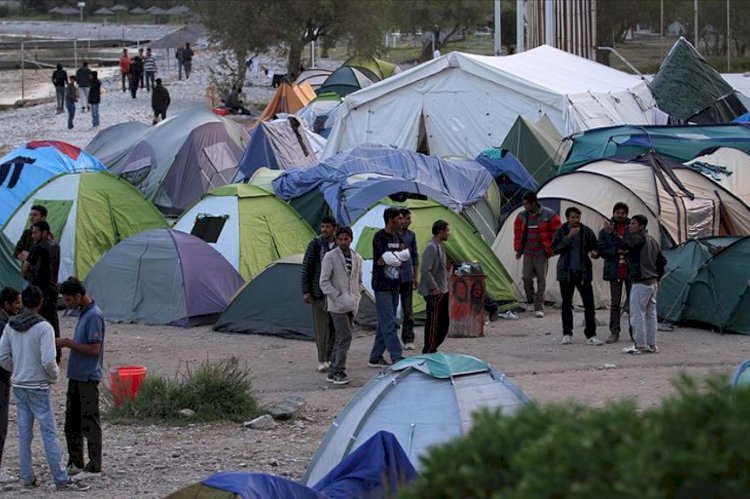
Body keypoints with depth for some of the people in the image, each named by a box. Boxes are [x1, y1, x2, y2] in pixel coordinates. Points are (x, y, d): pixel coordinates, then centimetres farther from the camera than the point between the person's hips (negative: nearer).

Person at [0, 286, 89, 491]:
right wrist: (54, 374, -2)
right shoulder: (43, 327, -17)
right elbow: (48, 360, -22)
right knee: (49, 433, -3)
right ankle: (61, 480, -1)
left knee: (24, 432, 11)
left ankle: (27, 477, 15)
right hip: (38, 387, -6)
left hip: (18, 386, 6)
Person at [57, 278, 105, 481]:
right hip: (76, 375, 10)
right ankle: (75, 463, 23)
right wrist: (67, 343, 6)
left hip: (88, 378, -10)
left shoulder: (94, 316, -17)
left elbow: (94, 349, -21)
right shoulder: (83, 313, 12)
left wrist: (69, 343, -16)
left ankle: (94, 467, 2)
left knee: (89, 422, -3)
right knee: (72, 422, 14)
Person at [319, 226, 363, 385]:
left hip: (351, 306, 6)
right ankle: (338, 372, -9)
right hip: (337, 306, -6)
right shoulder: (330, 257, -7)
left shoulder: (357, 258, 11)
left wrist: (356, 298, 8)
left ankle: (333, 372, 16)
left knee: (340, 338, 10)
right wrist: (339, 298, -15)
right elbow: (324, 282, -10)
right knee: (345, 337, -13)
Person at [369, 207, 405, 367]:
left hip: (394, 286, 8)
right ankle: (397, 357, -12)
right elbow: (389, 258, -22)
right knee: (388, 323, -9)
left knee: (385, 322, 10)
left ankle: (375, 357, 16)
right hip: (382, 286, -8)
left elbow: (406, 254, 4)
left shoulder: (397, 237, 13)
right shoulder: (380, 237, -13)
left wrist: (389, 259, -12)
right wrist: (400, 255, -4)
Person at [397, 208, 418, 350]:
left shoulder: (411, 235, 8)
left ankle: (408, 340, 5)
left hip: (407, 277, 3)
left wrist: (415, 277, 12)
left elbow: (415, 256, 14)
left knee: (408, 311, 2)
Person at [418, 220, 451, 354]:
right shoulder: (431, 247, -19)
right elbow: (426, 271, -24)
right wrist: (434, 288, -21)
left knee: (444, 321, 14)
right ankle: (428, 351, 2)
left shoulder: (440, 246, 13)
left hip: (442, 291, 10)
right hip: (434, 293, -10)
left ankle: (432, 349, 21)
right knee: (433, 322, -4)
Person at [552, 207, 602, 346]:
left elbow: (595, 246, 12)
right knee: (566, 304, 8)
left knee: (589, 304, -7)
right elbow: (555, 248, -11)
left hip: (583, 272, 0)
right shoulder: (561, 232, 0)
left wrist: (594, 253, -12)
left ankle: (591, 335, -3)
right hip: (566, 272, 0)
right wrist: (569, 237, -19)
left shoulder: (586, 232, 3)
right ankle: (567, 334, 18)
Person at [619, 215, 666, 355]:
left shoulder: (638, 238, -13)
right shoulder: (652, 241, 16)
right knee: (650, 314, 13)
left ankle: (639, 346, -5)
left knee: (637, 314, -5)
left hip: (640, 283, -9)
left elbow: (623, 244, -31)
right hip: (652, 283, 9)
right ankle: (651, 345, 17)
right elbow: (662, 261, 22)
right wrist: (657, 278, 26)